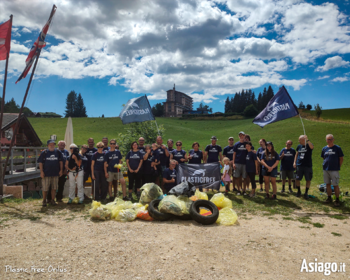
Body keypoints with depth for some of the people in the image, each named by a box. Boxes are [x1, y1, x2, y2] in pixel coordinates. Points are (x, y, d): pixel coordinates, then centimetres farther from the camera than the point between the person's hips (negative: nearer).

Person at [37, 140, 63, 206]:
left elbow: (61, 161, 10)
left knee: (54, 188, 8)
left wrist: (61, 170, 4)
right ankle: (44, 201, 20)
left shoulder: (58, 152, 4)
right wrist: (41, 172, -8)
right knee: (45, 188, 4)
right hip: (46, 173, -2)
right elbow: (40, 162, -2)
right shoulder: (44, 152, -2)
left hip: (55, 173, 2)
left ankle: (52, 200, 20)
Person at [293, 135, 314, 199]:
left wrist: (307, 140, -33)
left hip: (308, 166, -3)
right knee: (297, 179, 3)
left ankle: (306, 193, 19)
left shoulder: (308, 145, -6)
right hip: (299, 165, 3)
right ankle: (299, 191, 24)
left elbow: (312, 147, -31)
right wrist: (294, 162, 8)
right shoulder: (299, 146, 7)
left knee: (308, 180, 3)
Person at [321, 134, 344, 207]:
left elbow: (341, 158, 0)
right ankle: (329, 198, 24)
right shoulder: (324, 148, 7)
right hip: (326, 169, 4)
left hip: (334, 170, -4)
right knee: (328, 184, 12)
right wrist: (326, 164, 8)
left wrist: (338, 166, -2)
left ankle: (337, 200, 9)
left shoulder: (337, 148, -4)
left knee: (335, 185, -1)